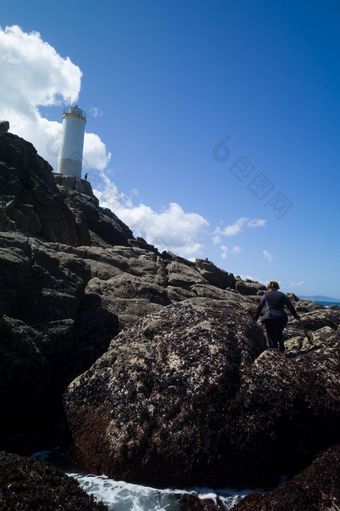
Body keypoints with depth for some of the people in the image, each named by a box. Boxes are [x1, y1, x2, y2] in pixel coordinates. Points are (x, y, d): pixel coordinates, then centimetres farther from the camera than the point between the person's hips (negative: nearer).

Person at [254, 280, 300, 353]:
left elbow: (259, 307, 14)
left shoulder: (265, 295, 10)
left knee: (270, 336, 9)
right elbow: (290, 306, 9)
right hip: (281, 318, 1)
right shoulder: (282, 295, 10)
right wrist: (296, 316, 18)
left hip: (268, 318, -1)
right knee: (279, 333, 24)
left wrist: (256, 318, 23)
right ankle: (281, 350, 17)